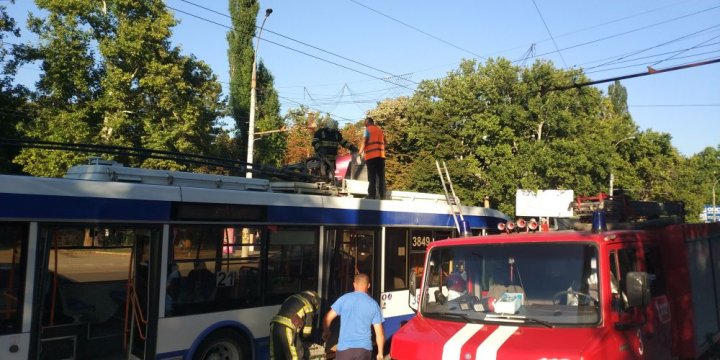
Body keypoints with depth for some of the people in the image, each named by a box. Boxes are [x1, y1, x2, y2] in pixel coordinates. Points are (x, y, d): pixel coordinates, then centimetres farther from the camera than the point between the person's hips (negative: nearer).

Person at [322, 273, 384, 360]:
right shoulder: (373, 304, 1)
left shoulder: (344, 299, -2)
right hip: (364, 349, 1)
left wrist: (326, 332, 20)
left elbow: (328, 318, 1)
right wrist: (380, 352, 11)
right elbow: (379, 333, 0)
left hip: (345, 348, -1)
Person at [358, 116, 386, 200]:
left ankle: (372, 195, -6)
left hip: (371, 156, -5)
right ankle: (381, 195, 5)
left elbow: (364, 142, -6)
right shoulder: (380, 130, 19)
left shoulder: (368, 130, 3)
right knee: (381, 177, 6)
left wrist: (360, 153, -4)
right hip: (381, 156, 5)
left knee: (372, 177, -4)